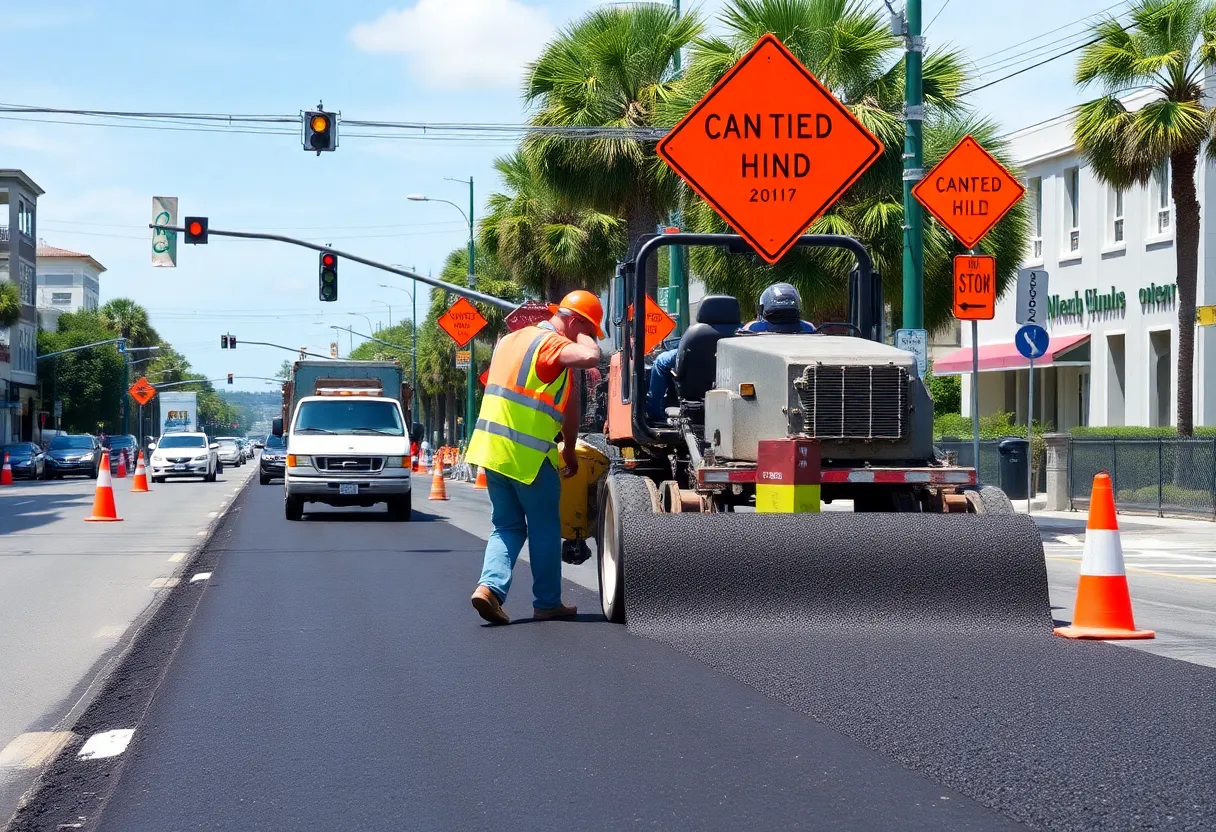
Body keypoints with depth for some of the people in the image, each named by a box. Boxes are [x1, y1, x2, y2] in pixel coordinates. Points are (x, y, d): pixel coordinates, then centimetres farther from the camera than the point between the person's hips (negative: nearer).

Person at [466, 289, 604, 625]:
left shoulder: (513, 339, 17)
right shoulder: (552, 343, -13)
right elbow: (590, 357, -32)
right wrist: (582, 334, -8)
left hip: (492, 447, 8)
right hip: (528, 455, -7)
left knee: (507, 526, 14)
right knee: (545, 530, 8)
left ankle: (490, 586, -6)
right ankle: (547, 603, 15)